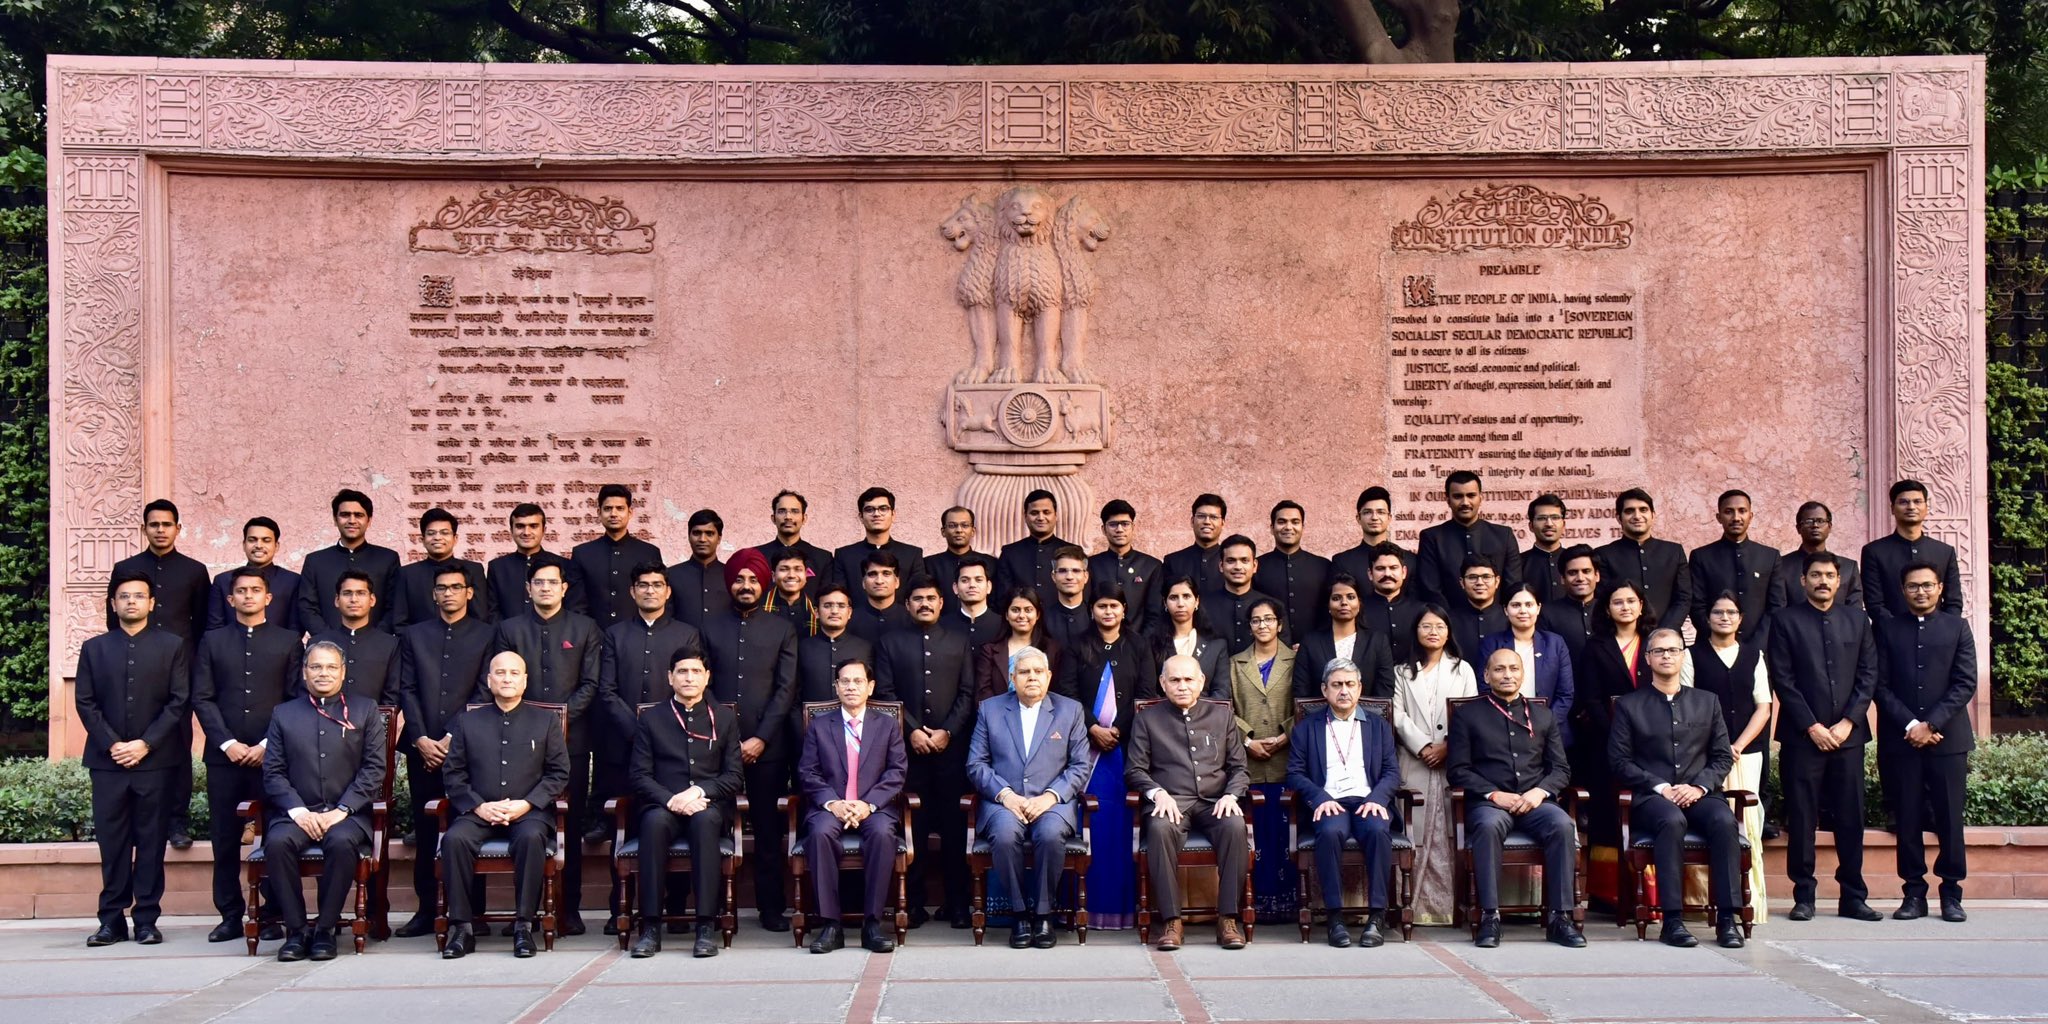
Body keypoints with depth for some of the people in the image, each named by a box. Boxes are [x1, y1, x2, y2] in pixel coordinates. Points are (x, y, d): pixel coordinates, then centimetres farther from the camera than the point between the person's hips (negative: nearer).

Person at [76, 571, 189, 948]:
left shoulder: (172, 646, 6)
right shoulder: (94, 648, 12)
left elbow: (179, 701, 0)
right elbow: (85, 702, 5)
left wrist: (146, 743, -10)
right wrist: (112, 744, -8)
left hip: (155, 760, -1)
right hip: (107, 760, 2)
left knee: (151, 841, 1)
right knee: (111, 842, 2)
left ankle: (147, 918, 5)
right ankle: (112, 919, 7)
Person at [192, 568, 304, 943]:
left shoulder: (288, 641, 9)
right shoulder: (213, 641, 13)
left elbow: (296, 699, 4)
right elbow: (202, 698, 6)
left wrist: (268, 745, -7)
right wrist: (228, 743, -6)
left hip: (272, 755, -1)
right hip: (224, 756, 1)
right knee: (224, 839, 2)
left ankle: (272, 915, 4)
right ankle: (230, 915, 10)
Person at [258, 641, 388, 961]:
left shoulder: (365, 712, 13)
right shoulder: (284, 714, 17)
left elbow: (374, 769, 3)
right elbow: (273, 772, 8)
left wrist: (341, 810, -9)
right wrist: (297, 810, -9)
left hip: (347, 814, -1)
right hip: (297, 813, 2)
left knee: (342, 842, -34)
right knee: (277, 842, -31)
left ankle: (325, 929, -19)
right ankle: (296, 929, -18)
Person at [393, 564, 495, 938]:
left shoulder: (487, 635, 6)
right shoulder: (414, 635, 15)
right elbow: (407, 690, 8)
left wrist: (454, 737, -8)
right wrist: (421, 739, -5)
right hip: (422, 748, 2)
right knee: (424, 833, 3)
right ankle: (426, 910, 9)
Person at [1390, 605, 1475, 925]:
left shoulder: (1462, 670, 12)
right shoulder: (1403, 672, 16)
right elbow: (1398, 716, 5)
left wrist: (1447, 746, -10)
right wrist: (1423, 747, -9)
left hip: (1454, 763, -1)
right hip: (1415, 763, 1)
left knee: (1450, 835, -5)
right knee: (1418, 835, -3)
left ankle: (1449, 905, -3)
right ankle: (1421, 906, -2)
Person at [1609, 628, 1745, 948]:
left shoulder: (1707, 701, 19)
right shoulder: (1629, 705, 11)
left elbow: (1723, 756, 13)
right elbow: (1619, 761, 3)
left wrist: (1699, 786, -6)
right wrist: (1660, 787, -10)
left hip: (1699, 795, 2)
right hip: (1651, 799, -2)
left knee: (1724, 821, -31)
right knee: (1673, 820, -36)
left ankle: (1727, 918, -29)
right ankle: (1672, 920, -35)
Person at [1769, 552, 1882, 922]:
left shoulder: (1857, 621, 13)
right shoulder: (1785, 620, 3)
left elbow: (1868, 675, 7)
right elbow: (1782, 679, -3)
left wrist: (1848, 722, -5)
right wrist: (1812, 727, -9)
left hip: (1848, 734, 3)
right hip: (1802, 736, -3)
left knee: (1851, 818, 4)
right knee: (1801, 820, -1)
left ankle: (1853, 897, 11)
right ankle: (1803, 896, 7)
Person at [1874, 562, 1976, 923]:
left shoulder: (1957, 627, 8)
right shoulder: (1887, 628, 8)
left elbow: (1966, 684, 0)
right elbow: (1880, 686, 3)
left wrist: (1931, 724, -10)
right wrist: (1910, 724, -9)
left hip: (1948, 738, 0)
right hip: (1900, 739, 0)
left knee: (1950, 818, 0)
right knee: (1907, 819, 2)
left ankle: (1952, 893, 9)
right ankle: (1914, 892, 7)